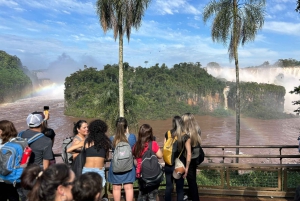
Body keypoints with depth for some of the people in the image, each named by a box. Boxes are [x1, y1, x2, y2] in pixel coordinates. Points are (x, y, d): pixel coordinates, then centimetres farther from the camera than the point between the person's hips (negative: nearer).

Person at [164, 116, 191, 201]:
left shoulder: (167, 134, -3)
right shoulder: (185, 137, -10)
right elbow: (188, 154, -13)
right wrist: (186, 168, -6)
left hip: (168, 165, 3)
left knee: (168, 186, 16)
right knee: (179, 188, 11)